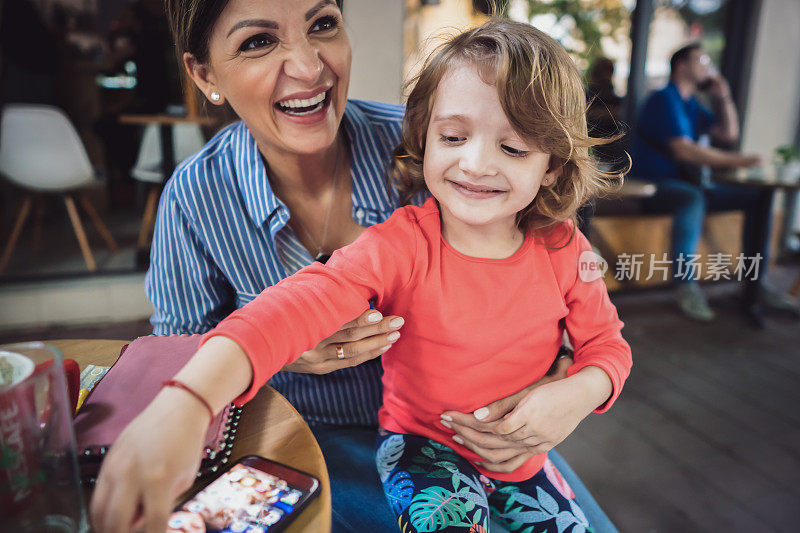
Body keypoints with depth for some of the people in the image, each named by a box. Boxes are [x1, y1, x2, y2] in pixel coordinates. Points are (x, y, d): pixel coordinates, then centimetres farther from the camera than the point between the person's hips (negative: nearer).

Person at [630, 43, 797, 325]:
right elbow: (683, 150, -21)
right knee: (692, 197, -41)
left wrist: (723, 96, 12)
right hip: (654, 186, -9)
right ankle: (686, 285, -34)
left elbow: (729, 134, 21)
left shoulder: (692, 105, 21)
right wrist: (734, 160, -23)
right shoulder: (664, 100, -9)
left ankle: (755, 284, 2)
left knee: (759, 196, 1)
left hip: (686, 183, 10)